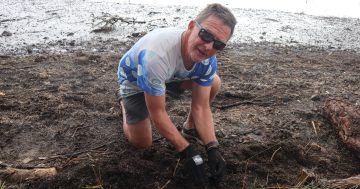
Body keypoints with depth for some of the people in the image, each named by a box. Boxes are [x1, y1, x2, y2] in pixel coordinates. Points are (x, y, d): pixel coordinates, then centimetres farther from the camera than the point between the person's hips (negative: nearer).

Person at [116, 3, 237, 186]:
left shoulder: (209, 61, -25)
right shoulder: (156, 55, -46)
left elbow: (201, 107, -18)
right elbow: (157, 113, -35)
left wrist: (212, 148, -30)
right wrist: (187, 151, -31)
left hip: (170, 75, 5)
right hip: (134, 78, -4)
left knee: (213, 83, -12)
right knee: (142, 143, -3)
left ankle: (189, 128, 11)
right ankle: (125, 100, 25)